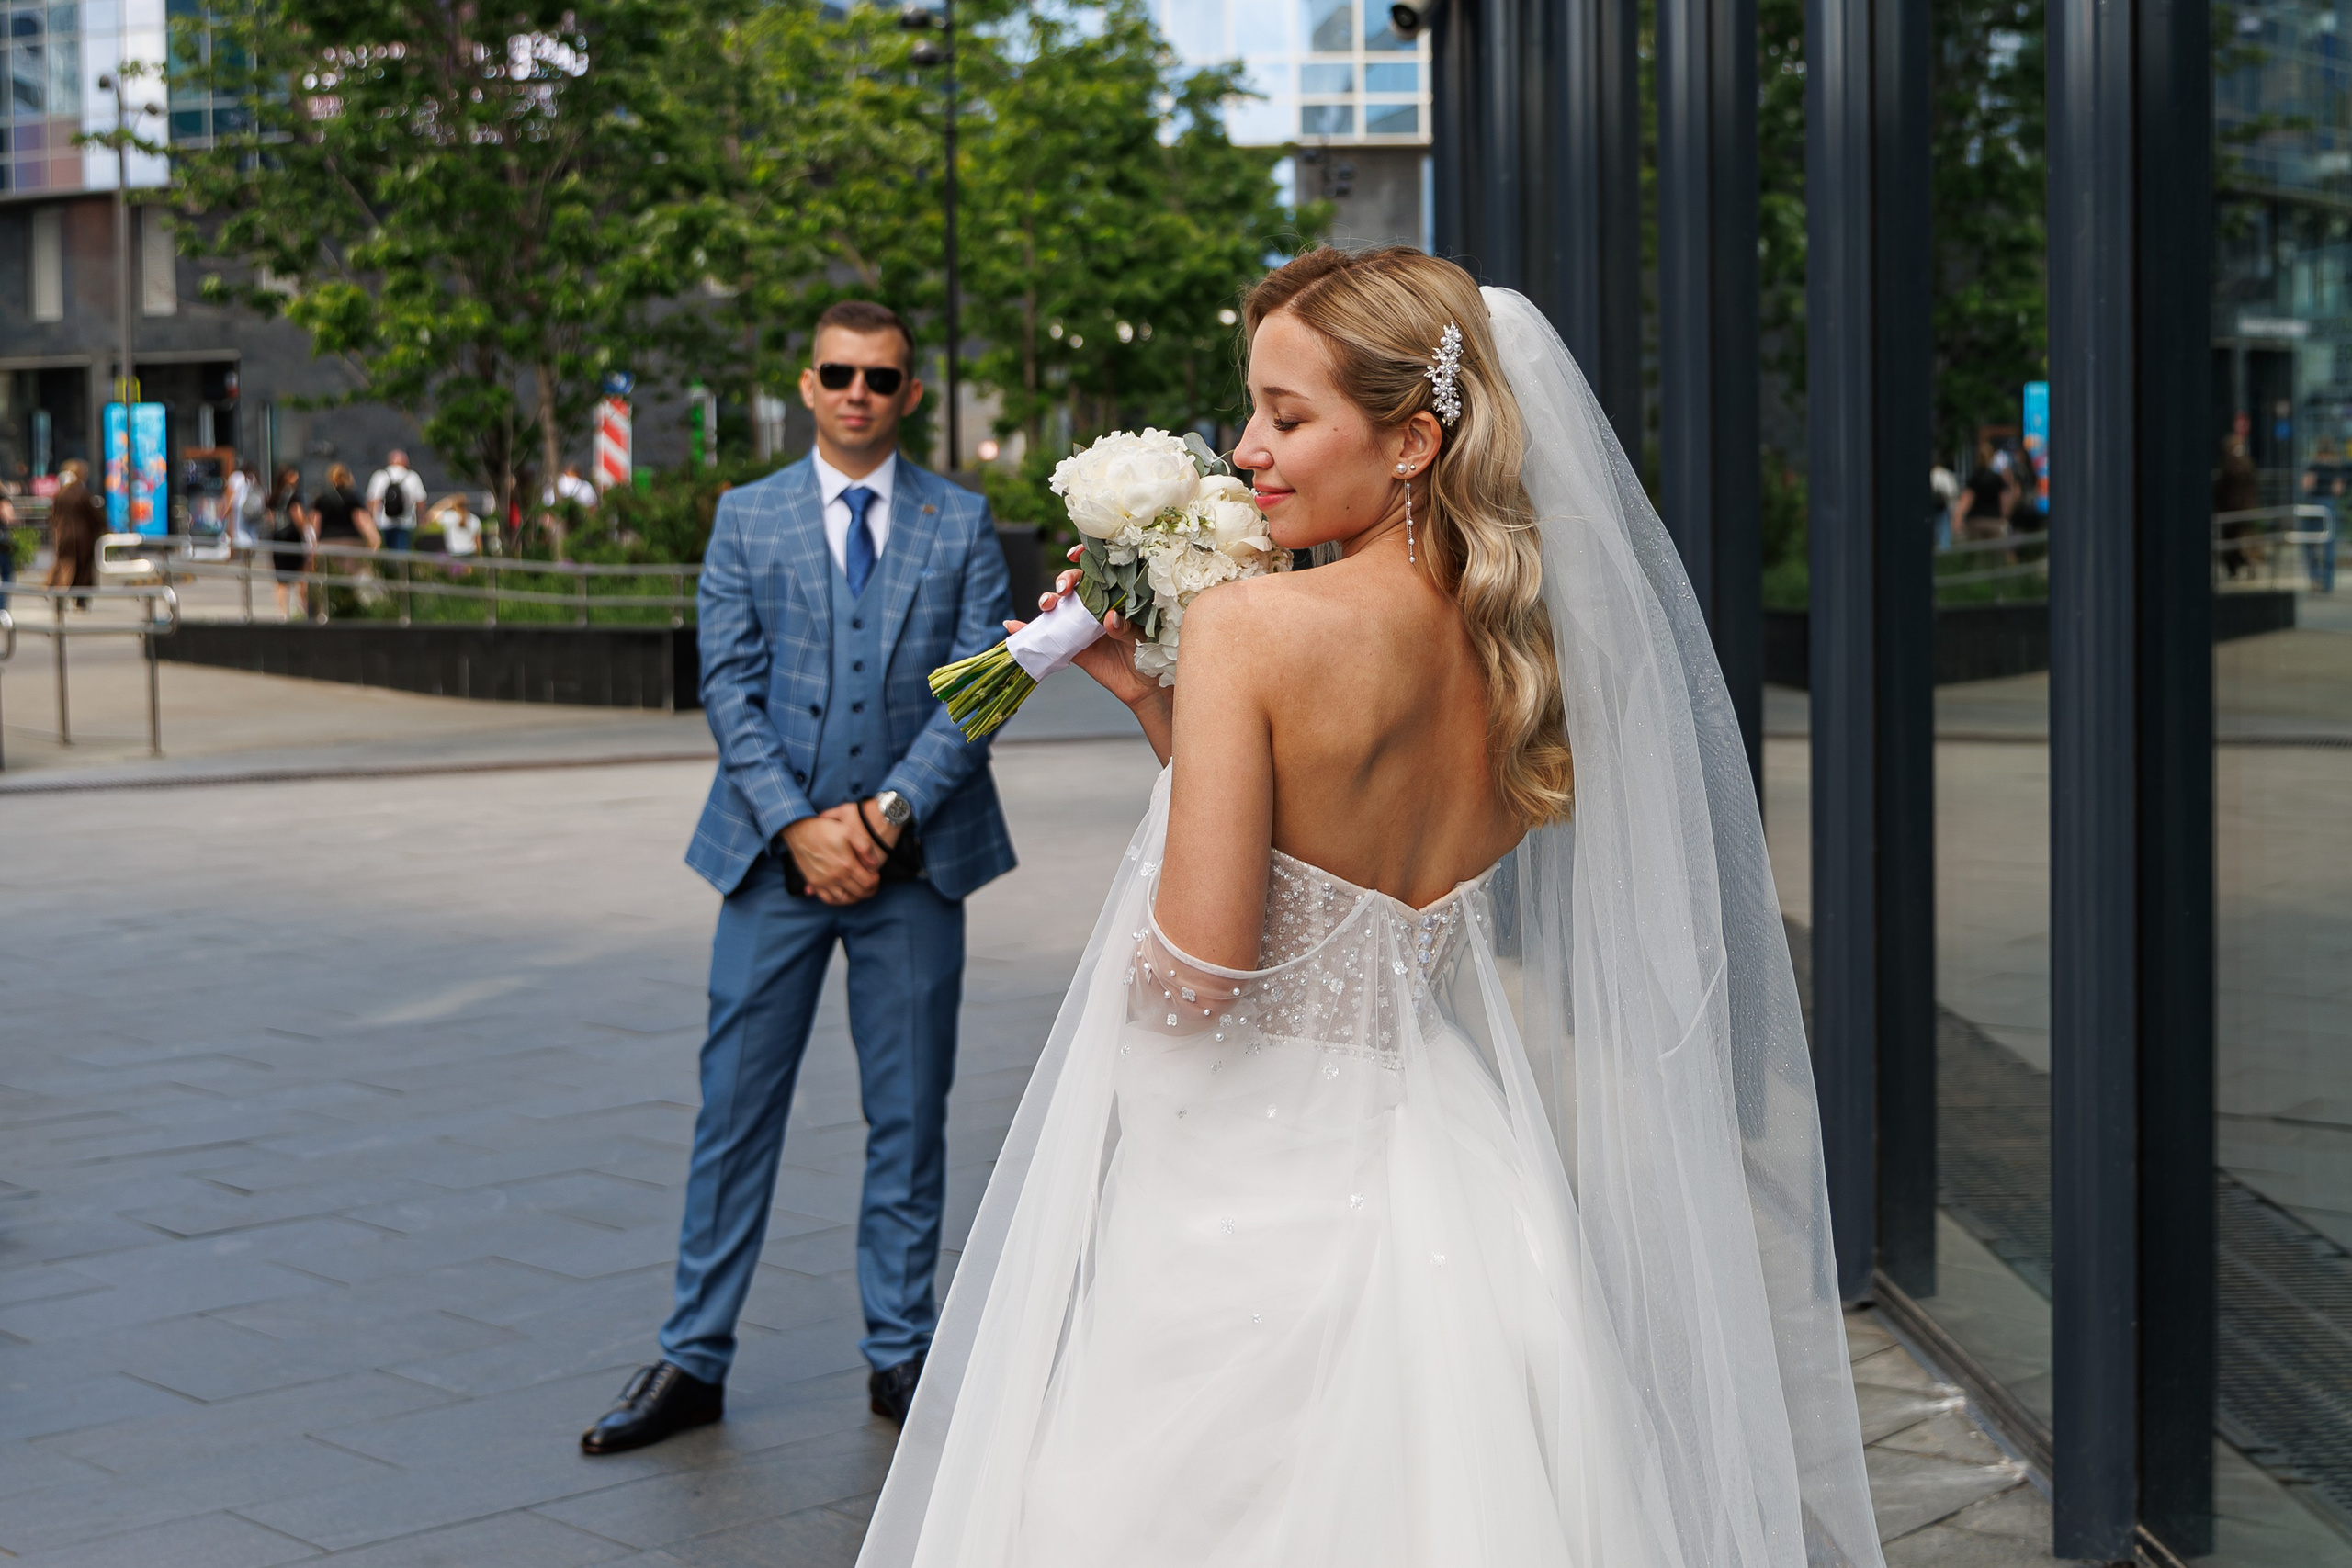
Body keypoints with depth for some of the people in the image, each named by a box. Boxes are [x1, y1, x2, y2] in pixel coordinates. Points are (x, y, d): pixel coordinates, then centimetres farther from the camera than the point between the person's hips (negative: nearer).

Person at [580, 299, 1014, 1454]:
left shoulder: (963, 523, 5)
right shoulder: (746, 518, 6)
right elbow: (730, 687, -1)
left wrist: (886, 814, -13)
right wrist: (797, 825, -12)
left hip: (913, 858, 0)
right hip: (775, 855, 0)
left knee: (908, 1117, 7)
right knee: (734, 1108, 2)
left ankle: (901, 1355, 18)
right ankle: (694, 1360, 11)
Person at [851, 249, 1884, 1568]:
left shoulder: (1254, 626, -18)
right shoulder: (1518, 651, 2)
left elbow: (1198, 974, -21)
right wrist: (1147, 693, 13)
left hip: (1249, 1198, -7)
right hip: (1437, 1176, 7)